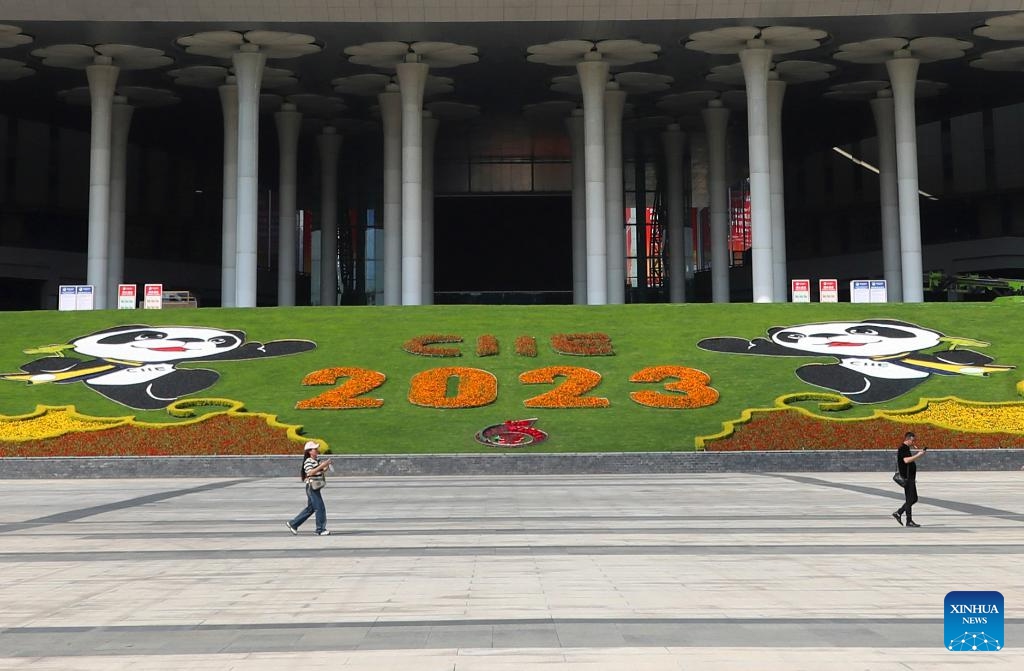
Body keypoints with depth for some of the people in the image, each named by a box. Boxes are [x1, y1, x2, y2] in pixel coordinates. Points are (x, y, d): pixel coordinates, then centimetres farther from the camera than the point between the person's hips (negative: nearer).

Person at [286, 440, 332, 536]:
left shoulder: (318, 459, 11)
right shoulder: (308, 462, -14)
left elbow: (320, 471, 20)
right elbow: (311, 472, -29)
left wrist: (326, 467, 0)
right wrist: (321, 465, -32)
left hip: (316, 487, 9)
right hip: (311, 487, -9)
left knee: (310, 508, 16)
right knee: (320, 508, -7)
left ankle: (293, 523, 25)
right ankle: (320, 530, 1)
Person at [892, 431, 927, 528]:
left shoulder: (906, 448, 19)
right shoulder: (903, 448, -14)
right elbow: (906, 460, -29)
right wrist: (918, 455, -25)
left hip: (910, 478, 10)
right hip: (907, 478, -10)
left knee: (914, 499, 12)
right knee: (910, 499, -7)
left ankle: (898, 513, 15)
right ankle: (909, 521, -3)